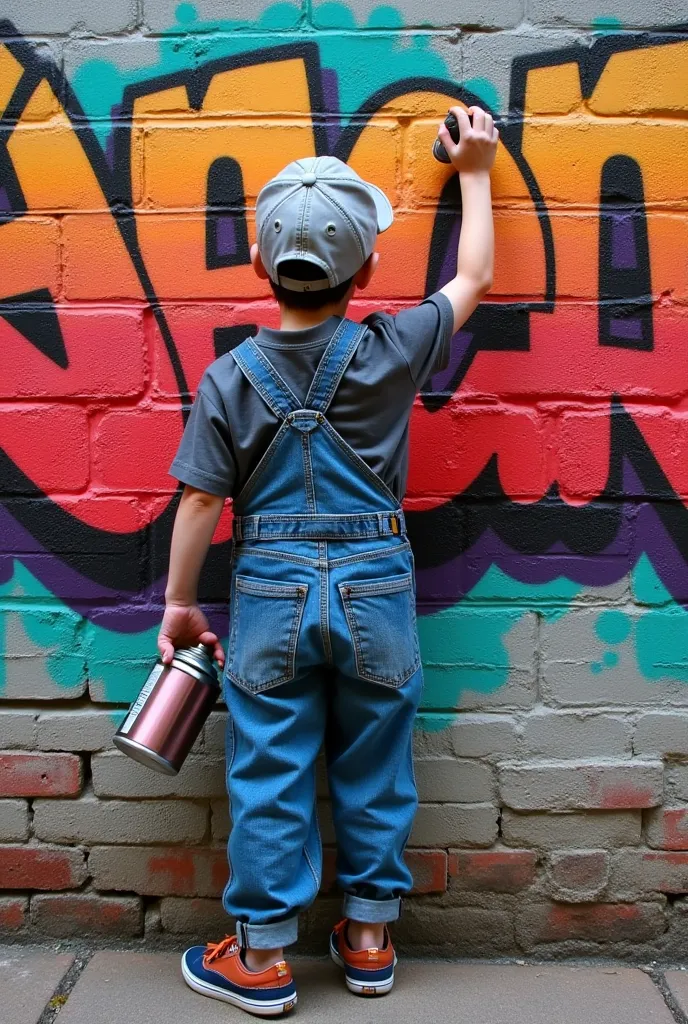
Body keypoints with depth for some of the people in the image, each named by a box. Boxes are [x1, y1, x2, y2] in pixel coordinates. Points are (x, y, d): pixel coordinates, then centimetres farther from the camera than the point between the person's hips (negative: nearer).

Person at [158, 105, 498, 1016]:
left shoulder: (230, 375, -6)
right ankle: (369, 938, 30)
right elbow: (474, 279, 11)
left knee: (269, 776, 9)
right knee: (374, 768, 15)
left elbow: (202, 501, -6)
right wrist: (476, 172, 24)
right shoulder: (391, 353, -5)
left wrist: (180, 602, 6)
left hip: (272, 593, 0)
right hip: (375, 589, 1)